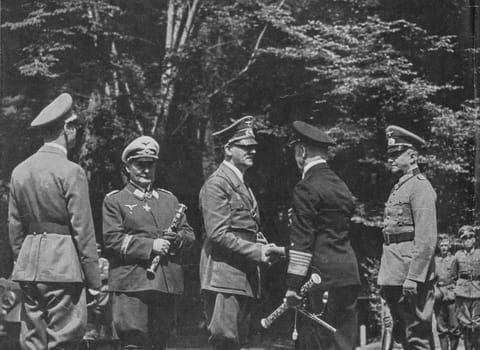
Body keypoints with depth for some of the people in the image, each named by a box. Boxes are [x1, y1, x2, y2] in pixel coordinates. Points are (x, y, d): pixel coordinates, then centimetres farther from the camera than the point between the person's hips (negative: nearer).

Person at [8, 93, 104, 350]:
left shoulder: (20, 171, 10)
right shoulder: (70, 172, -10)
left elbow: (14, 227, 14)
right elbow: (83, 230, -10)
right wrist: (94, 281, -5)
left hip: (28, 268, 7)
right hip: (63, 267, -7)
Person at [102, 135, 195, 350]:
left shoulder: (169, 200, 21)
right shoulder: (114, 201, 6)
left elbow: (190, 235, 18)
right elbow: (112, 240, -6)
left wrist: (177, 239, -6)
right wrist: (150, 246, -15)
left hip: (168, 284, 5)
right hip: (131, 283, -5)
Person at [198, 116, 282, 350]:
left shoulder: (243, 186, 22)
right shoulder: (216, 184, -7)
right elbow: (218, 234, -16)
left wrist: (263, 247, 6)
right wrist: (256, 252, -18)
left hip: (246, 278, 9)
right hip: (224, 276, -9)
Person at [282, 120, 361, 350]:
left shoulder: (307, 188, -8)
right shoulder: (341, 186, 18)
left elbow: (302, 241, -13)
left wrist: (293, 285, -11)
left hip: (322, 278, -9)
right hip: (350, 274, 9)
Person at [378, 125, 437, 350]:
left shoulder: (420, 186, -10)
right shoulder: (399, 188, 19)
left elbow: (427, 238, -19)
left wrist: (413, 277, -23)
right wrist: (385, 277, 18)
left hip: (411, 272, -10)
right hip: (394, 277, 10)